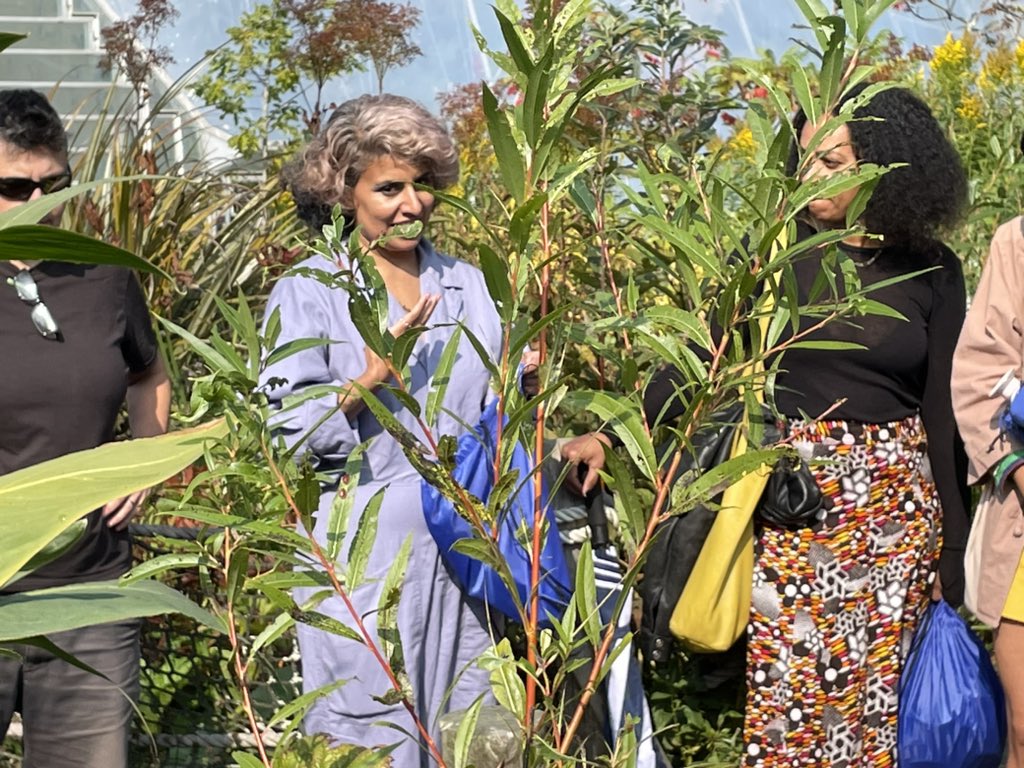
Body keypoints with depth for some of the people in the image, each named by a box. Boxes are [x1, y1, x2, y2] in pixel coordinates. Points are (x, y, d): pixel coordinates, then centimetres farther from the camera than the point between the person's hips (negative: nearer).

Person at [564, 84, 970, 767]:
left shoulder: (932, 273, 1)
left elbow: (944, 414, 4)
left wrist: (955, 556, 4)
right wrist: (613, 435, -15)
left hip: (897, 504, 0)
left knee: (881, 686, 3)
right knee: (788, 684, -1)